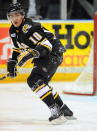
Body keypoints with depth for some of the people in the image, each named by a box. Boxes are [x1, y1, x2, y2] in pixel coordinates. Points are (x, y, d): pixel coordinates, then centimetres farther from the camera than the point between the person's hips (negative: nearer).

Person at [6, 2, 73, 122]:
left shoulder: (28, 27, -23)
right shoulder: (14, 30, 8)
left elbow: (46, 44, -29)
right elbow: (18, 48, 23)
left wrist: (32, 53, -41)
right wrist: (12, 62, 11)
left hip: (53, 53, -11)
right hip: (43, 58, 11)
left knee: (34, 80, -23)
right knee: (41, 82, 16)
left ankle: (56, 110, -29)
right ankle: (65, 110, 23)